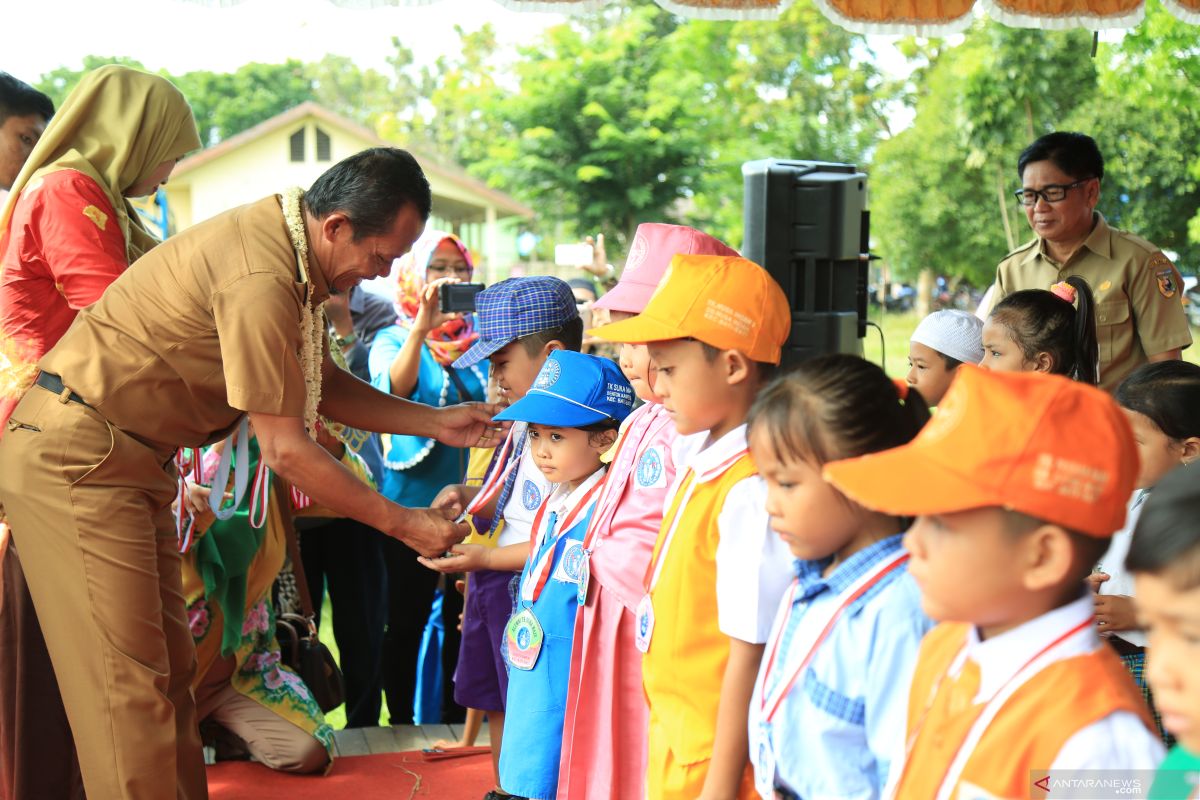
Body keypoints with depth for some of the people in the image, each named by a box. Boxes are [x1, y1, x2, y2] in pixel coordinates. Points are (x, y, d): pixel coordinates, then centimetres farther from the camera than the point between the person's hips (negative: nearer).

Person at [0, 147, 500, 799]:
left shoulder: (285, 246, 5)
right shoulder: (260, 279, -27)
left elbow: (322, 386, 15)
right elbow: (285, 450, -22)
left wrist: (437, 422, 8)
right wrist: (403, 523, -14)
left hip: (130, 460, 10)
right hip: (74, 456, -10)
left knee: (166, 665, 12)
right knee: (130, 680, -8)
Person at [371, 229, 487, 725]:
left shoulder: (480, 339, 8)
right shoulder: (394, 339, -1)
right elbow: (393, 389, -23)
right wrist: (422, 327, -35)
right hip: (412, 501, -3)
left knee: (463, 620, 9)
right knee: (407, 622, 4)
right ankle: (401, 726, 16)